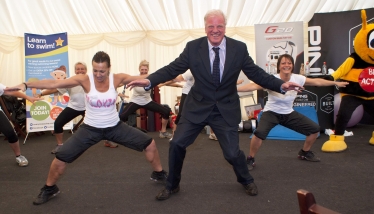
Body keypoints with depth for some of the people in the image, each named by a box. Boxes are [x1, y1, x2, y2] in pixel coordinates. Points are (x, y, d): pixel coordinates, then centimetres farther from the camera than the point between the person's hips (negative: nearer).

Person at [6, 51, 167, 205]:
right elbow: (54, 84, -23)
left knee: (149, 144, 0)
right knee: (61, 156, -6)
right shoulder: (85, 80, -18)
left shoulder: (117, 78, -14)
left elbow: (142, 79, -16)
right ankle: (49, 189, 25)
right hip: (90, 129, -1)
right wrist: (26, 84, -32)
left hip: (115, 127, 1)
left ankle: (159, 174, 28)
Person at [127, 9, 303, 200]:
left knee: (232, 152, 2)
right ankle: (172, 185, 21)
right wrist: (149, 81, -22)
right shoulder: (193, 47, -6)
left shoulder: (239, 48, -5)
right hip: (197, 107, 1)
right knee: (177, 143, -5)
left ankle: (246, 180, 37)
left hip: (226, 109, 0)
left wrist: (281, 85, -14)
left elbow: (256, 74, -2)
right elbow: (172, 69, -8)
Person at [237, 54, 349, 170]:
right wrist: (235, 89, -49)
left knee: (314, 128, 4)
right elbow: (254, 86, -36)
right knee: (259, 133, -33)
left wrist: (336, 83, 14)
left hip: (289, 113, 6)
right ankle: (250, 160, -10)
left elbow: (317, 82, 5)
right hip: (271, 113, -5)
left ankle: (304, 153, 30)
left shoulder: (298, 79, -10)